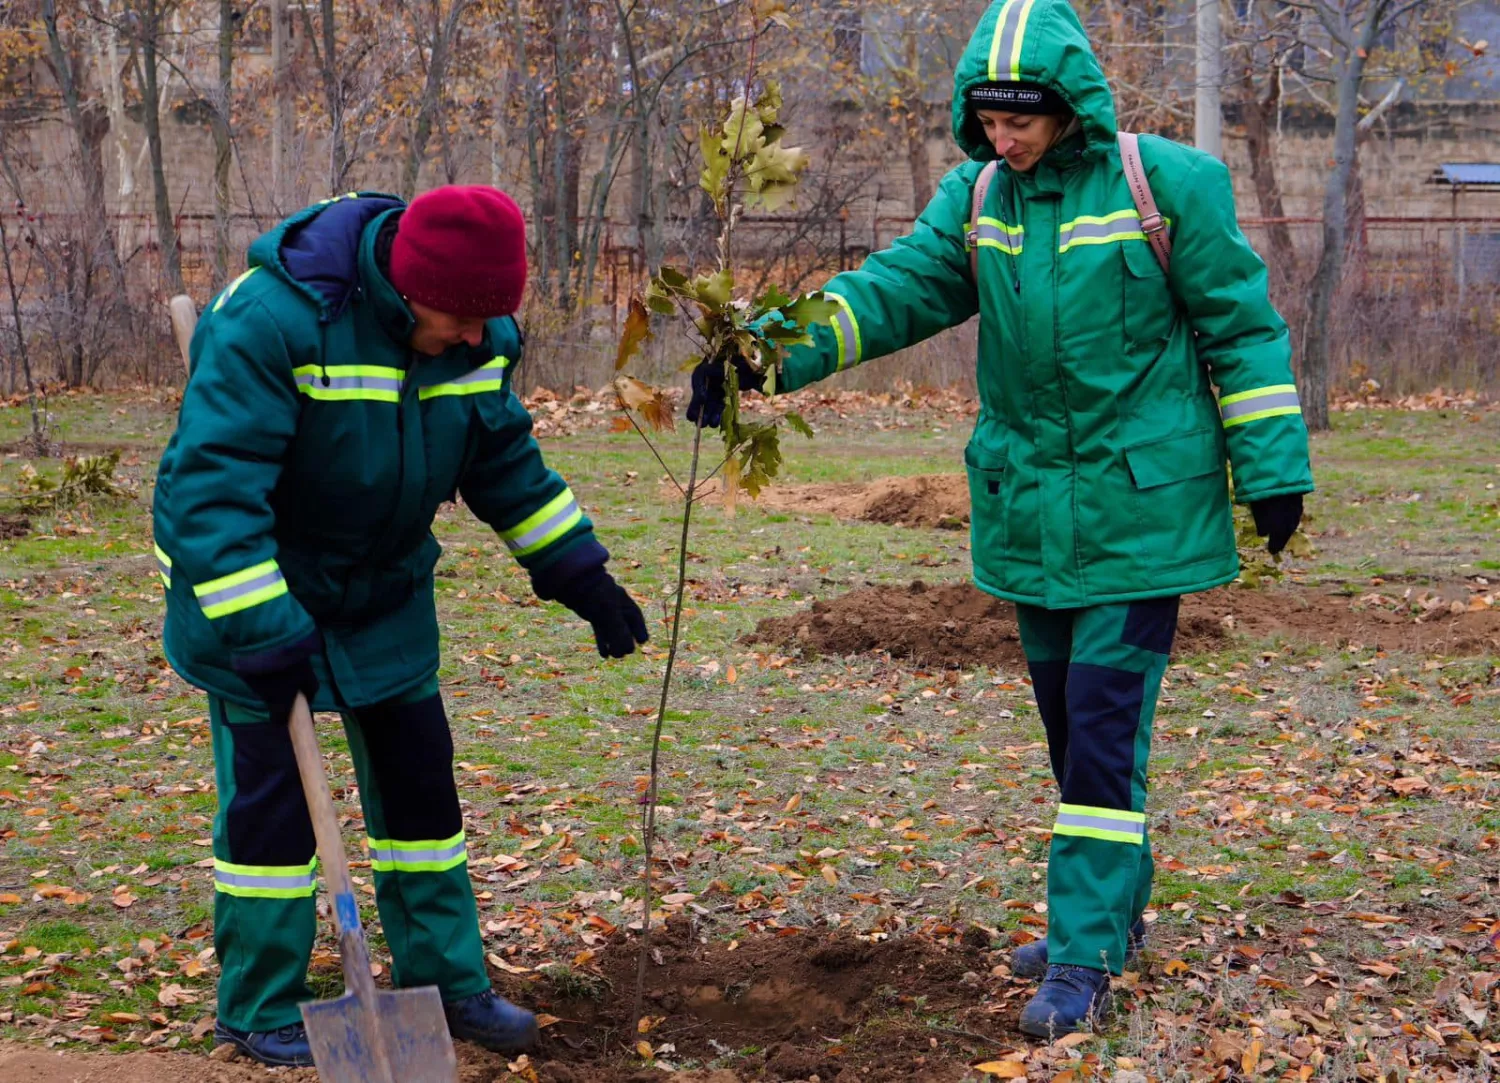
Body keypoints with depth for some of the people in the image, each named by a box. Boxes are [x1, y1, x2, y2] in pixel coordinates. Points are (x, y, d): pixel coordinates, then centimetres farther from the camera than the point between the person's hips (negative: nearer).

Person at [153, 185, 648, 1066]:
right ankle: (260, 1011, 11)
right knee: (269, 793, -3)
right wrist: (262, 631, -36)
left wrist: (579, 573, 4)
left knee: (419, 775, 9)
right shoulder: (272, 321, -31)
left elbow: (505, 461, 7)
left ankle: (448, 983, 22)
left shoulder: (479, 339, -9)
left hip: (382, 590, 6)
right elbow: (212, 485, -33)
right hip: (255, 587, -6)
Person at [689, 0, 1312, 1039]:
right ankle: (1111, 910, 31)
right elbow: (897, 285, -10)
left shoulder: (1169, 183, -10)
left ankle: (1083, 955, -3)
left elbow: (1240, 325, -5)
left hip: (1141, 505, -5)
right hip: (1033, 510, 5)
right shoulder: (976, 199, 2)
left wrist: (1271, 468, -4)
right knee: (1068, 719, 15)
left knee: (1105, 721, -9)